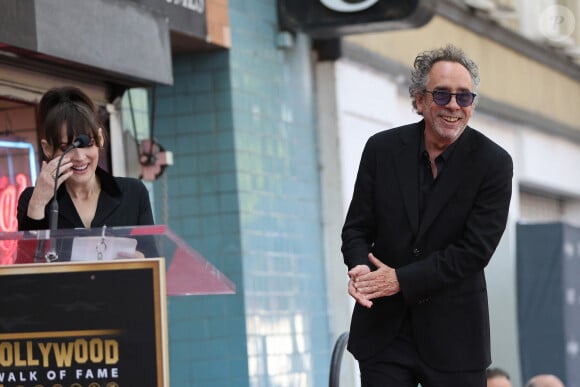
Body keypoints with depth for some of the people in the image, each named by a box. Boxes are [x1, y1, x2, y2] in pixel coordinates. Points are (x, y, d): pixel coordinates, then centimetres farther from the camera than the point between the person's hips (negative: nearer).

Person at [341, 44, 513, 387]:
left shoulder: (493, 163, -6)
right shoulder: (382, 149, 2)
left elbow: (476, 249, -12)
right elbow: (357, 227, 5)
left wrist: (402, 279, -17)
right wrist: (360, 268, -17)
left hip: (453, 335, -2)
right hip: (383, 332, 2)